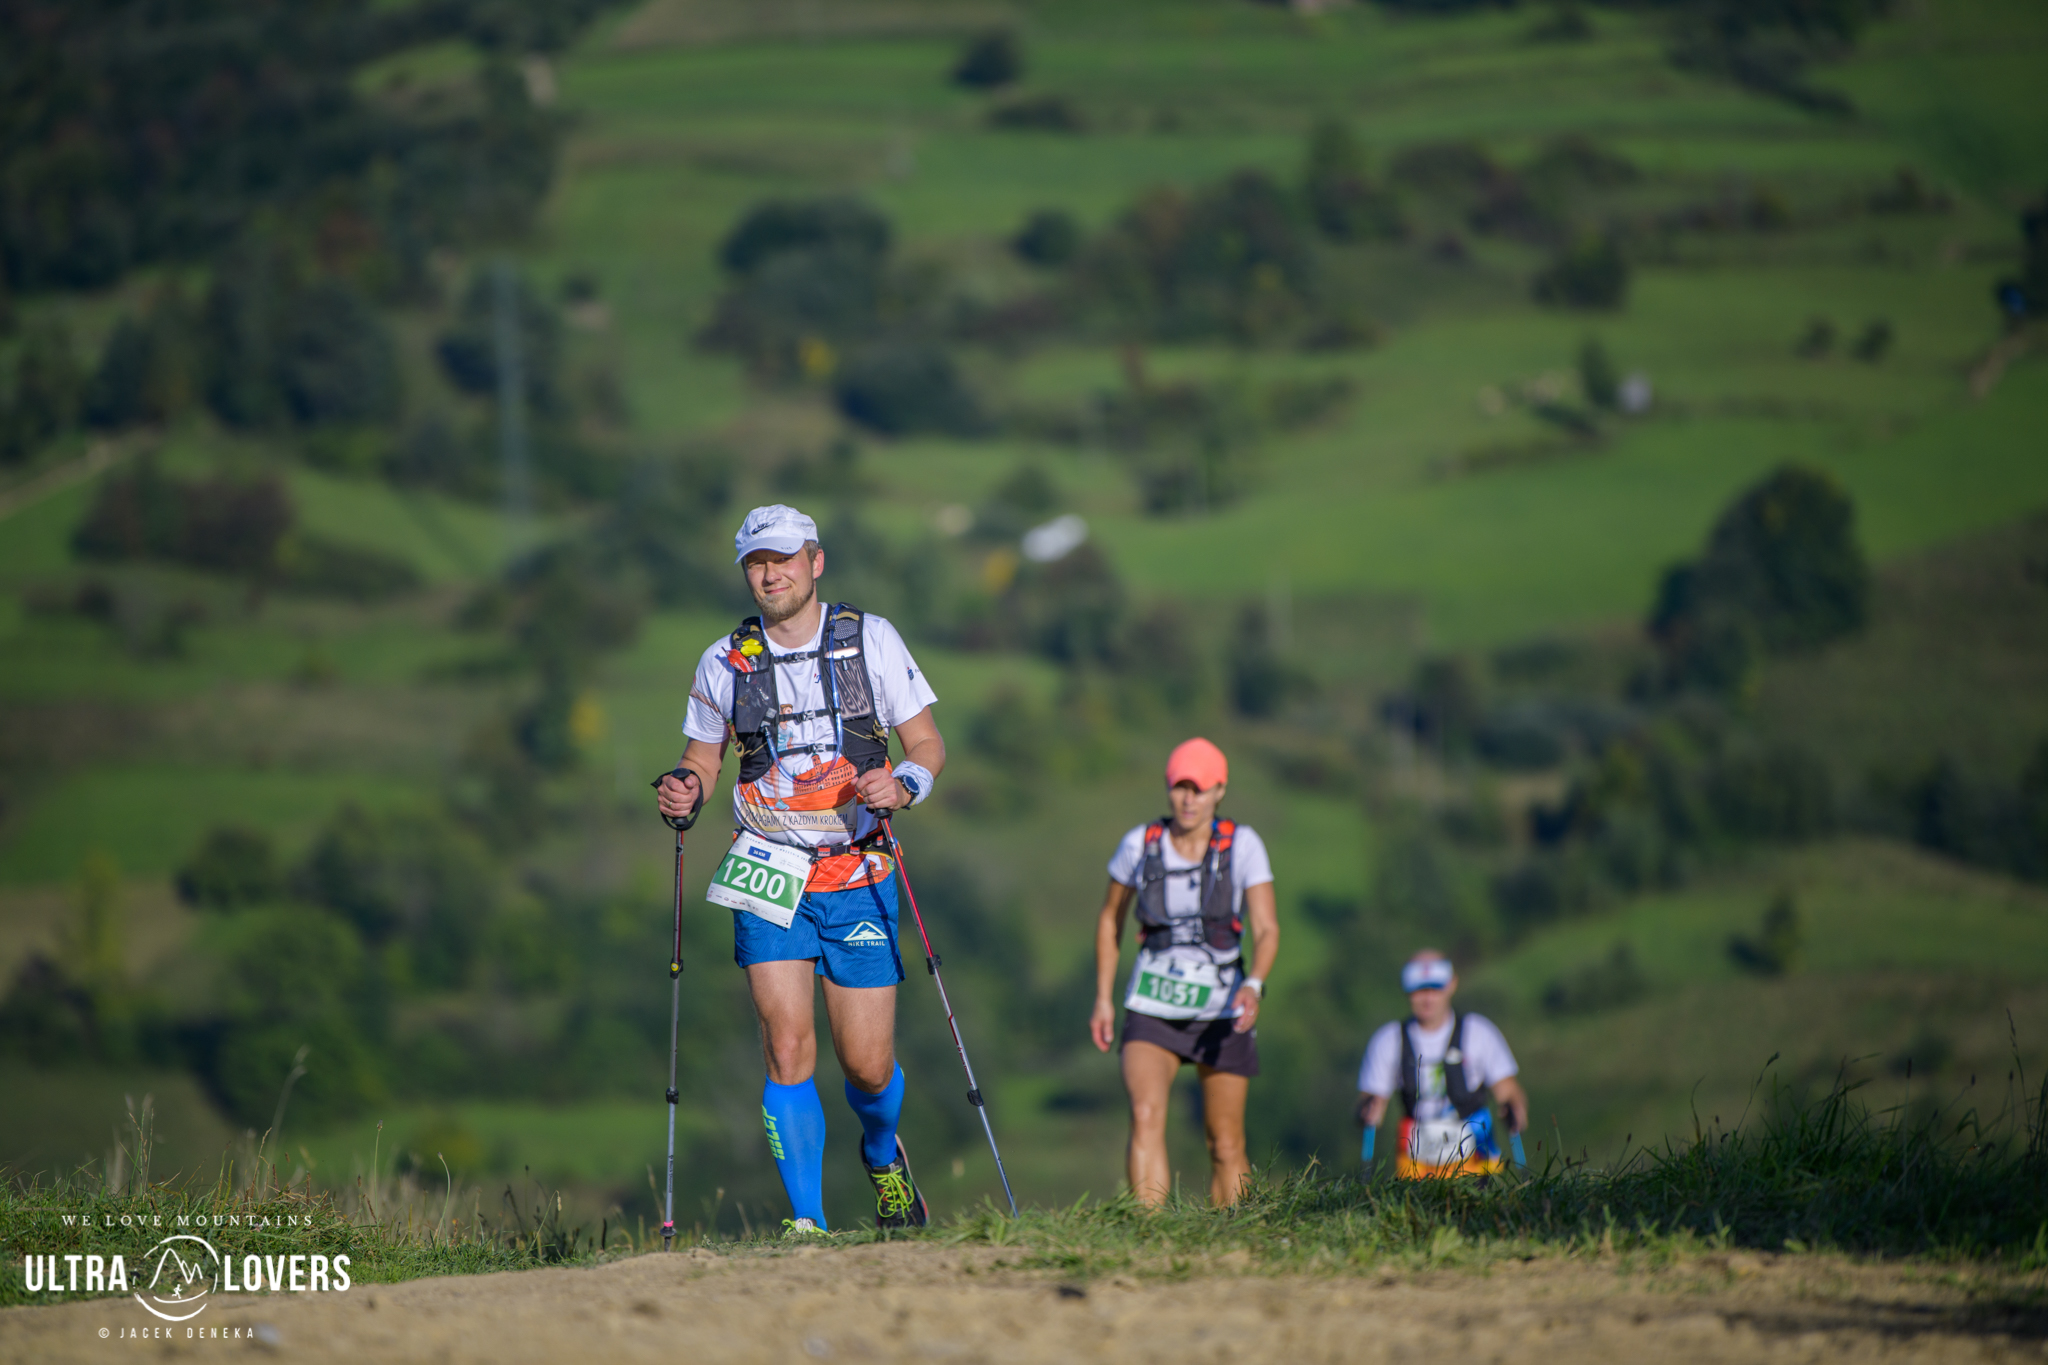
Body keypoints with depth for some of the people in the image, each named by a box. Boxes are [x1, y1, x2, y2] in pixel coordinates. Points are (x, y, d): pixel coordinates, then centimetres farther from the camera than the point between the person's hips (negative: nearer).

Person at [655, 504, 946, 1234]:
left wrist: (903, 784, -19)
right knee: (789, 1049, -14)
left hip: (858, 881, 0)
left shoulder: (871, 640, -1)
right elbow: (702, 759, 14)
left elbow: (928, 745, 3)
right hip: (770, 874, 0)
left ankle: (882, 1155, 36)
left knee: (868, 1067, 2)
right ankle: (806, 1224, -7)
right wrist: (686, 790, -8)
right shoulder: (723, 663, 2)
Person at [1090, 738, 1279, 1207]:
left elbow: (1267, 930, -13)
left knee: (1227, 1147, 5)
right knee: (1145, 1115, -24)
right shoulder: (1140, 844, -3)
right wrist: (1103, 1000, 8)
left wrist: (1253, 985, -31)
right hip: (1152, 1006, 0)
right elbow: (1110, 921, 11)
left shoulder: (1242, 844, -8)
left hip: (1221, 1011, 0)